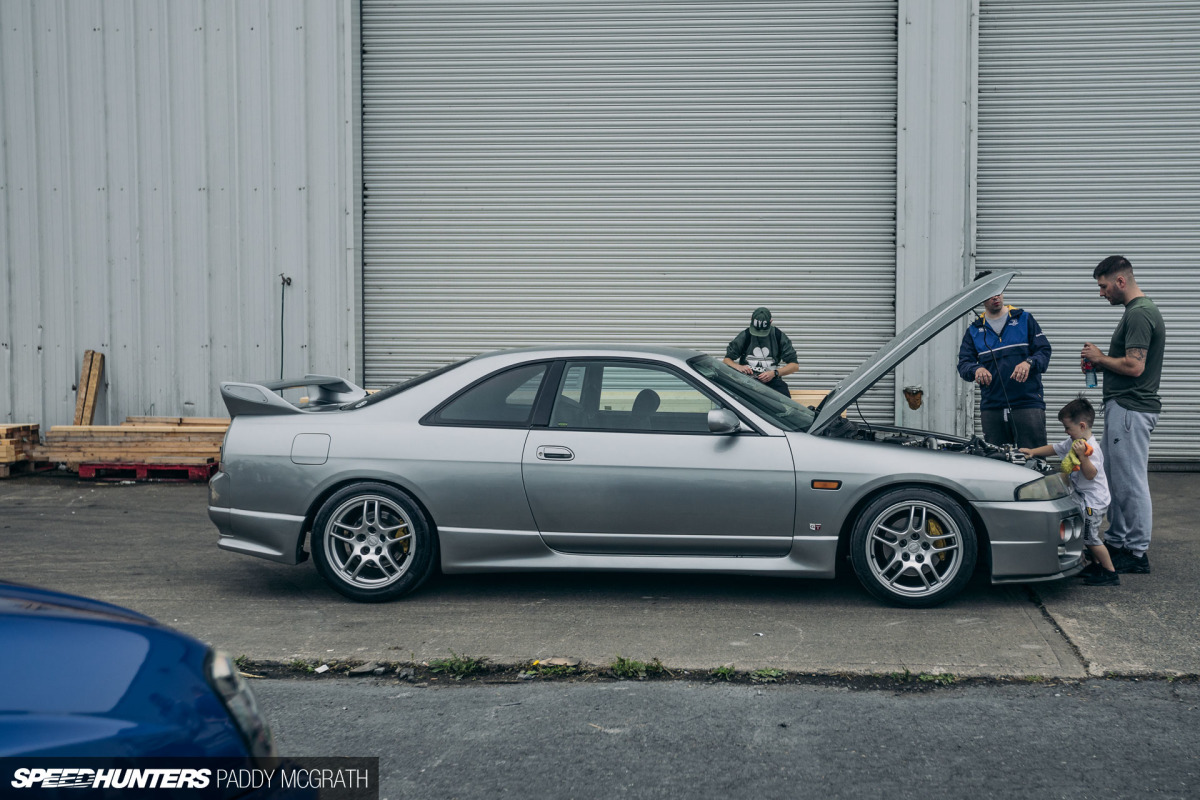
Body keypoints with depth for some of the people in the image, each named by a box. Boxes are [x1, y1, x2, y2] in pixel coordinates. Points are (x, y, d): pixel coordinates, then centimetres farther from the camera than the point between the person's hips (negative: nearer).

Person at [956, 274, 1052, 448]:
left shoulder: (1024, 319, 10)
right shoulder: (973, 331, 14)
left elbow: (1044, 351, 4)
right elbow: (964, 364, 6)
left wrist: (1029, 363, -18)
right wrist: (976, 370, -18)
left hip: (1028, 403, -2)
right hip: (991, 407, 2)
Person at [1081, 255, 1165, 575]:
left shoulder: (1138, 314, -18)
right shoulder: (1139, 310, 16)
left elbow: (1134, 367, -24)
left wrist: (1100, 357, -9)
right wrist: (1101, 364, 11)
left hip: (1130, 409, -11)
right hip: (1124, 406, 11)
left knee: (1131, 481, -5)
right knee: (1115, 478, 17)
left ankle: (1137, 553, 1)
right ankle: (1117, 542, 26)